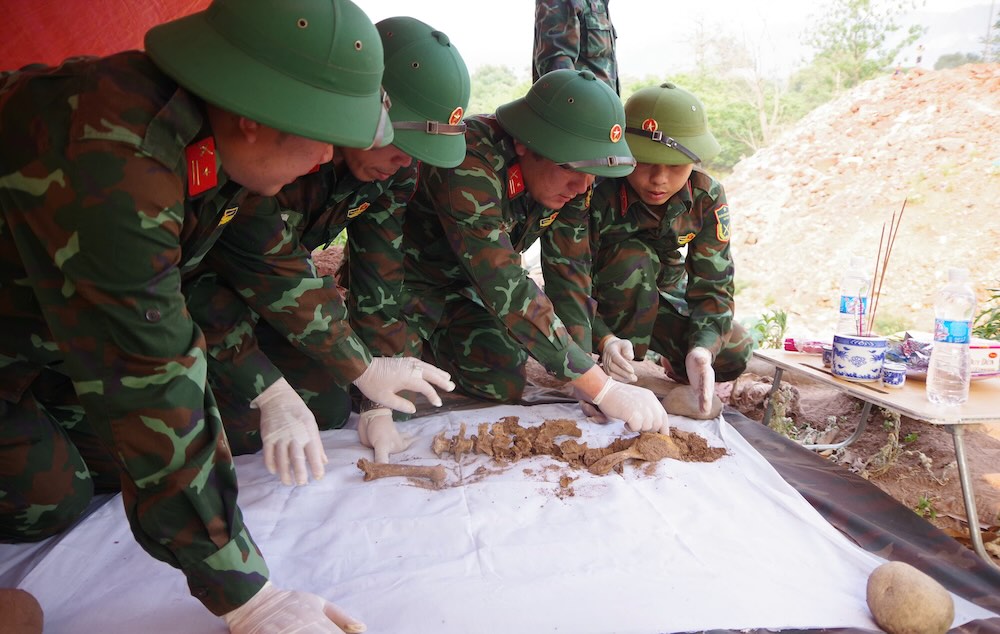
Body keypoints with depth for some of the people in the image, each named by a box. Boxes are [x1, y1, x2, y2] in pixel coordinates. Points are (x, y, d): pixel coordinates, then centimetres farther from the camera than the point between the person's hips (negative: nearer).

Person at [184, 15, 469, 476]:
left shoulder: (395, 163, -14)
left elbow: (379, 277, -13)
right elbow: (268, 266, -35)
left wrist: (377, 408, -15)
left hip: (274, 270, 6)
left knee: (329, 410, 0)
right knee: (244, 428, -17)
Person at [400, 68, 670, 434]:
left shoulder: (570, 175, -14)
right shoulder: (471, 162, -36)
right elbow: (507, 289, -40)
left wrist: (585, 371, -20)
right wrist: (602, 389, -40)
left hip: (464, 287, 6)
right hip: (406, 278, -5)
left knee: (505, 387, -8)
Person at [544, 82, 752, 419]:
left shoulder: (707, 197, -18)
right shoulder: (592, 192, -31)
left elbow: (713, 285, -20)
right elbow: (566, 283, -33)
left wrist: (701, 350, -39)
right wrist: (605, 340, -50)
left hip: (663, 301, 4)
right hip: (601, 307, -3)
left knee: (734, 353, -17)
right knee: (632, 259, -35)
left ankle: (678, 365, 17)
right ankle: (620, 379, -21)